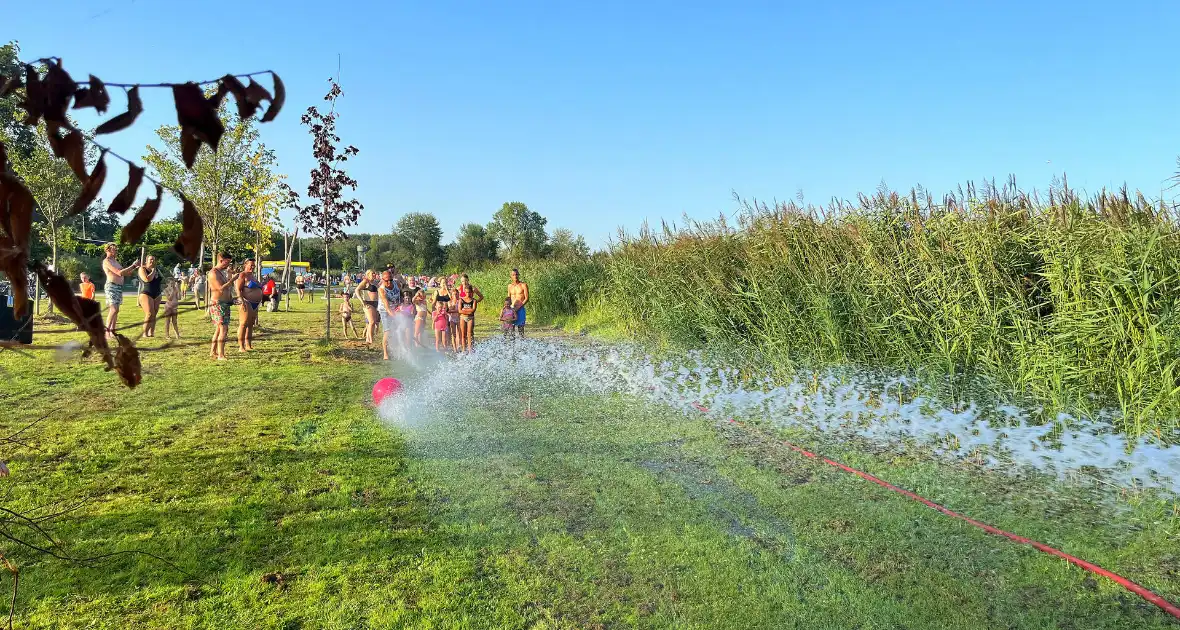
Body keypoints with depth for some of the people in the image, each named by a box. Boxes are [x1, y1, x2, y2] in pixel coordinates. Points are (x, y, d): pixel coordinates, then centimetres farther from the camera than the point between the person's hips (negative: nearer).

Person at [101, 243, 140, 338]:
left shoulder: (115, 261, 20)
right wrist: (133, 266, -15)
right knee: (113, 309, -17)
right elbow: (119, 273, -18)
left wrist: (136, 268, 10)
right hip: (111, 286, -9)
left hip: (119, 287, 9)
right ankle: (107, 331, -16)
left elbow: (126, 273, 24)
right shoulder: (106, 261, -8)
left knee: (115, 310, 8)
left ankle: (112, 331, 11)